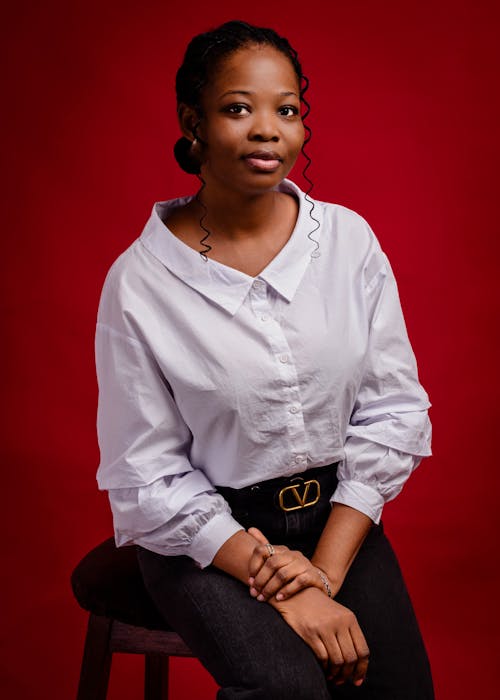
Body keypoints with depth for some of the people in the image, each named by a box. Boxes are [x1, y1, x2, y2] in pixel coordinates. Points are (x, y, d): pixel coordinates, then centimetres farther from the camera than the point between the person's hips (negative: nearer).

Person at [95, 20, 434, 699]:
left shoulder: (350, 239, -2)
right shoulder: (139, 282, -10)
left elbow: (396, 412, -1)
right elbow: (146, 477, -9)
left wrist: (324, 571, -11)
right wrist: (281, 589, -16)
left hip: (339, 514, 3)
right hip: (205, 531, -2)